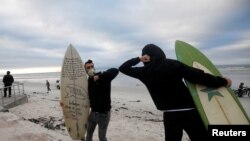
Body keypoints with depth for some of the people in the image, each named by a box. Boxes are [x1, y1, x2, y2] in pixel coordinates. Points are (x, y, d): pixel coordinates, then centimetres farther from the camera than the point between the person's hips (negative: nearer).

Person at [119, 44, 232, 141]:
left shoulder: (145, 72, -3)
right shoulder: (174, 64, -4)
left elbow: (123, 68, 7)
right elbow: (199, 76, -4)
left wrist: (138, 59, -2)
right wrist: (223, 81, 9)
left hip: (170, 115, 1)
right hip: (189, 112, 0)